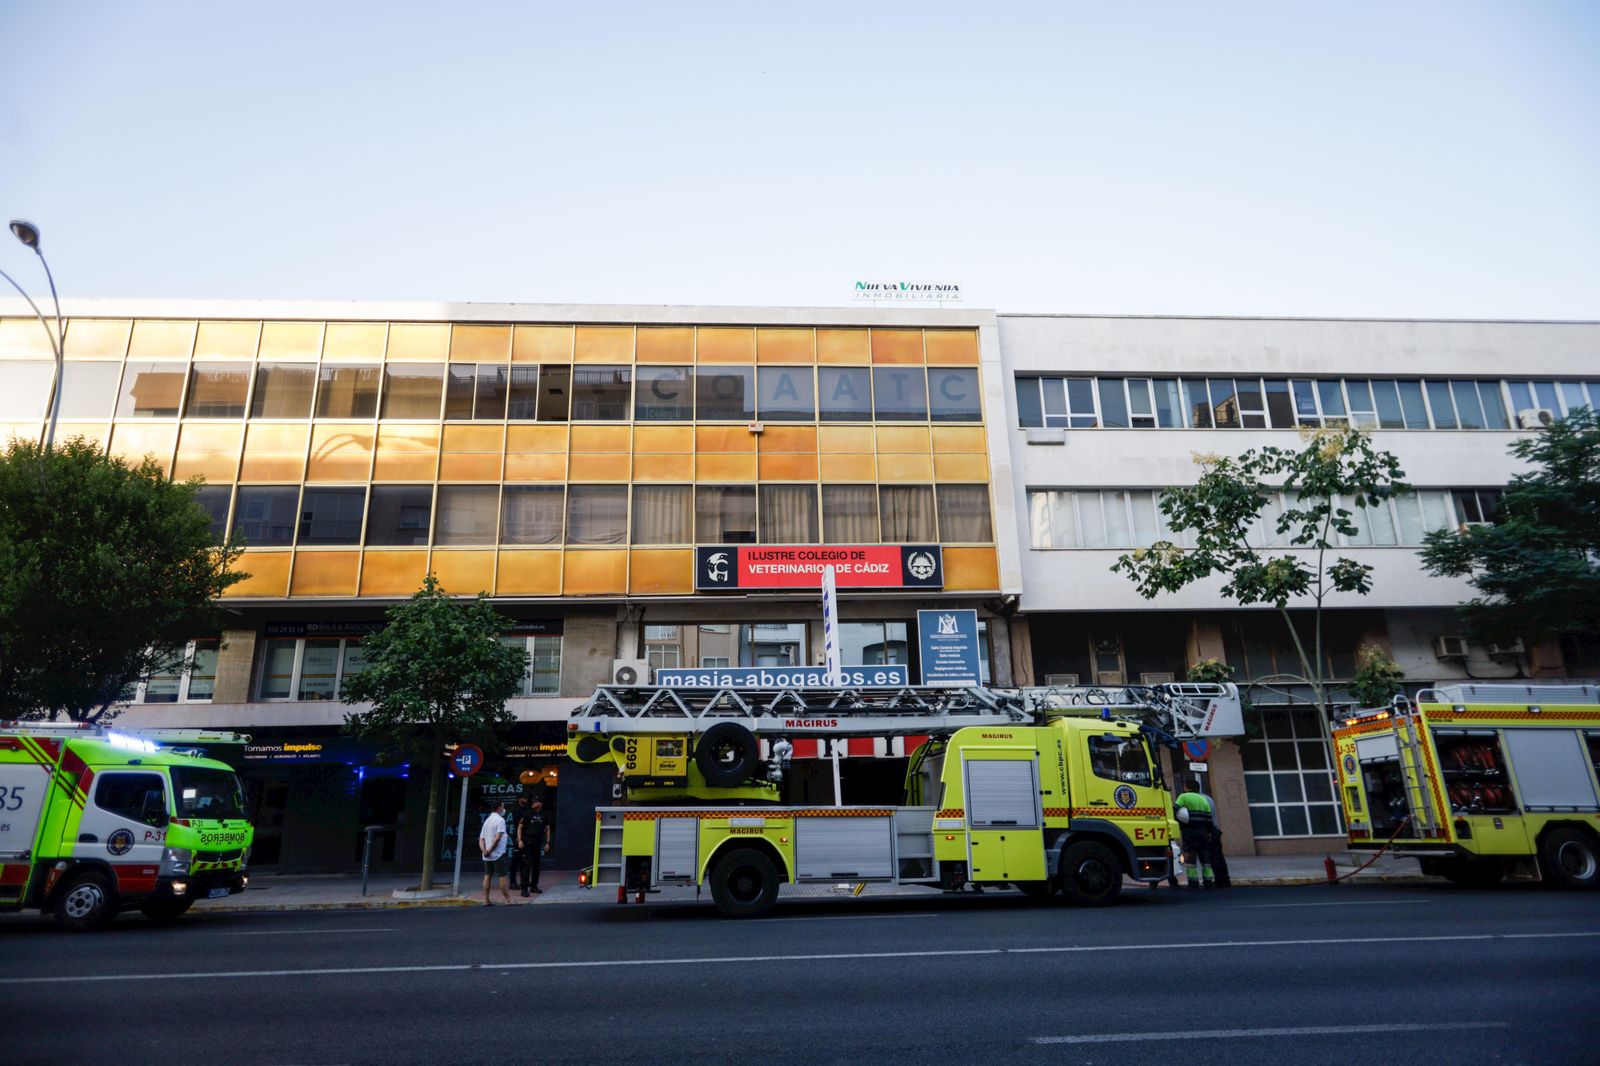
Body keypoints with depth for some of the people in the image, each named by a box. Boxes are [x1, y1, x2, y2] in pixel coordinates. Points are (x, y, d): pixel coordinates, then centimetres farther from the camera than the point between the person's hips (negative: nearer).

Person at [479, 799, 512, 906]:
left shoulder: (487, 821, 15)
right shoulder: (500, 820, -10)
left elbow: (481, 839, 10)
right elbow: (498, 837, -22)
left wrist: (484, 850, -5)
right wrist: (490, 849, -13)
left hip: (487, 855, 7)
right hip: (498, 854, -7)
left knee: (487, 876, 8)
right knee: (502, 876, -3)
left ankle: (486, 900, 7)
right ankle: (508, 899, 1)